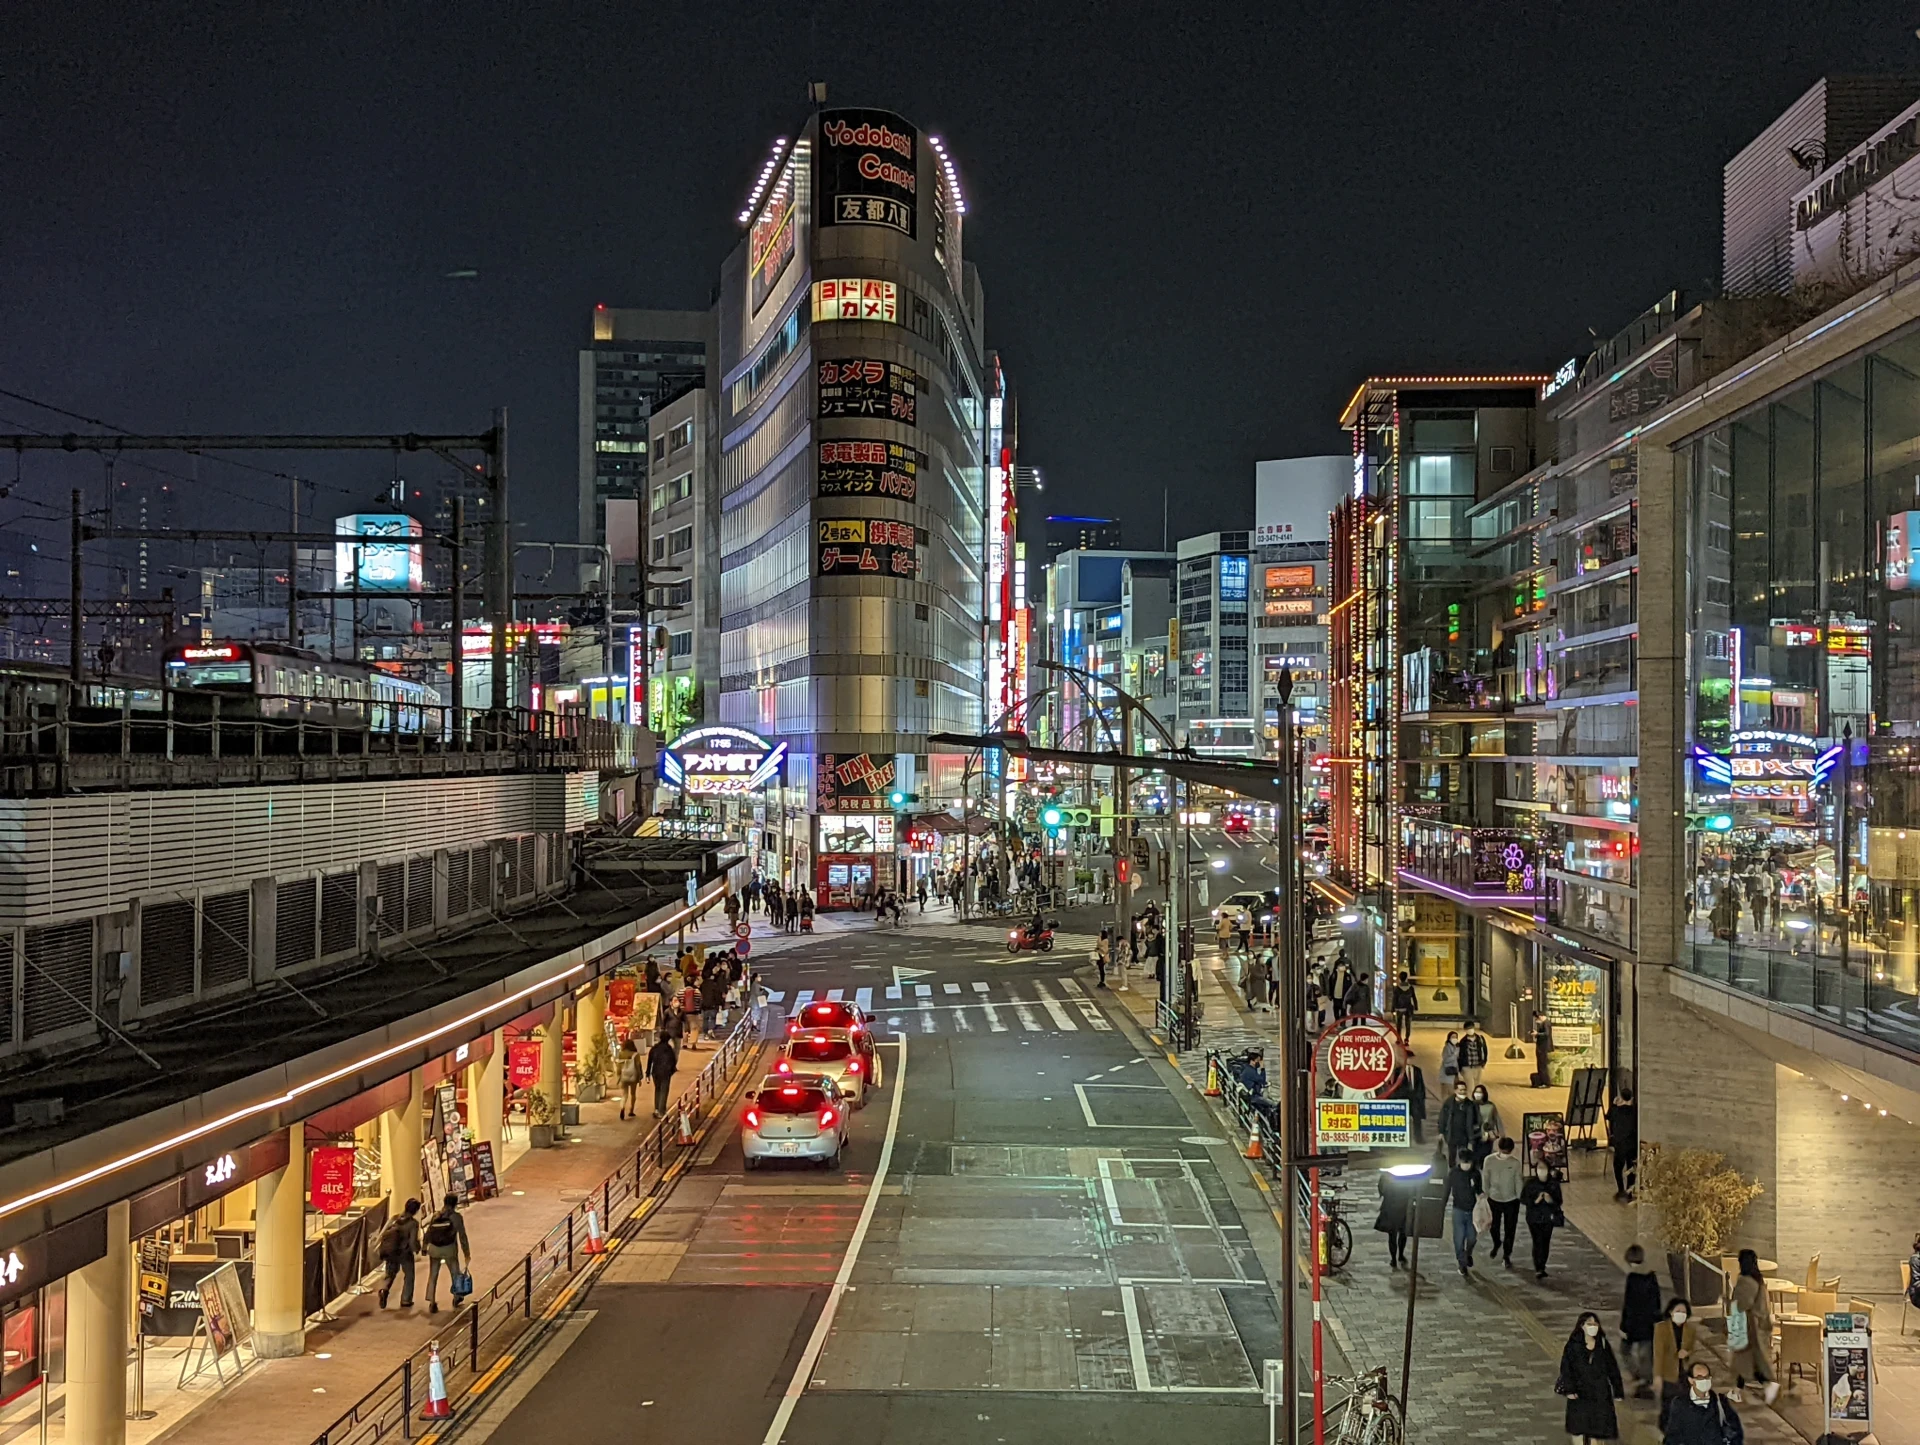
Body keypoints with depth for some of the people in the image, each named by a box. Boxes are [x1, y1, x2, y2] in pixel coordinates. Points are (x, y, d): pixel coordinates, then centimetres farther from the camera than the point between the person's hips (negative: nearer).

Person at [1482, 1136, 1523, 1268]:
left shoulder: (1515, 1162, -13)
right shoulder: (1489, 1161, -13)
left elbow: (1518, 1182, -4)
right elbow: (1485, 1180, -4)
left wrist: (1519, 1199, -1)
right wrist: (1485, 1196, -1)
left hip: (1511, 1201, -1)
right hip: (1494, 1200, 1)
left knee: (1510, 1230, 5)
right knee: (1494, 1227, 17)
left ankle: (1506, 1256, 21)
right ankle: (1496, 1245, 47)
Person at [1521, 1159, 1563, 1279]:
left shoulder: (1554, 1184, -3)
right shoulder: (1530, 1183, -8)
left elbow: (1559, 1201, 0)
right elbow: (1523, 1199, -6)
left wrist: (1551, 1200, -21)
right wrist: (1535, 1201, -22)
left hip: (1548, 1218, 2)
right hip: (1534, 1218, -2)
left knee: (1545, 1243, 10)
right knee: (1538, 1242, -10)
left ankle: (1541, 1268, 25)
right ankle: (1538, 1269, -7)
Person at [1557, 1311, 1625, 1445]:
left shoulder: (1603, 1345, 0)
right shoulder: (1573, 1345, -8)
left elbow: (1613, 1369, 4)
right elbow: (1566, 1367, -10)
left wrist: (1618, 1392, 2)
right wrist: (1569, 1390, -19)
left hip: (1599, 1392, 2)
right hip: (1579, 1393, -2)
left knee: (1597, 1429, 6)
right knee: (1578, 1428, 1)